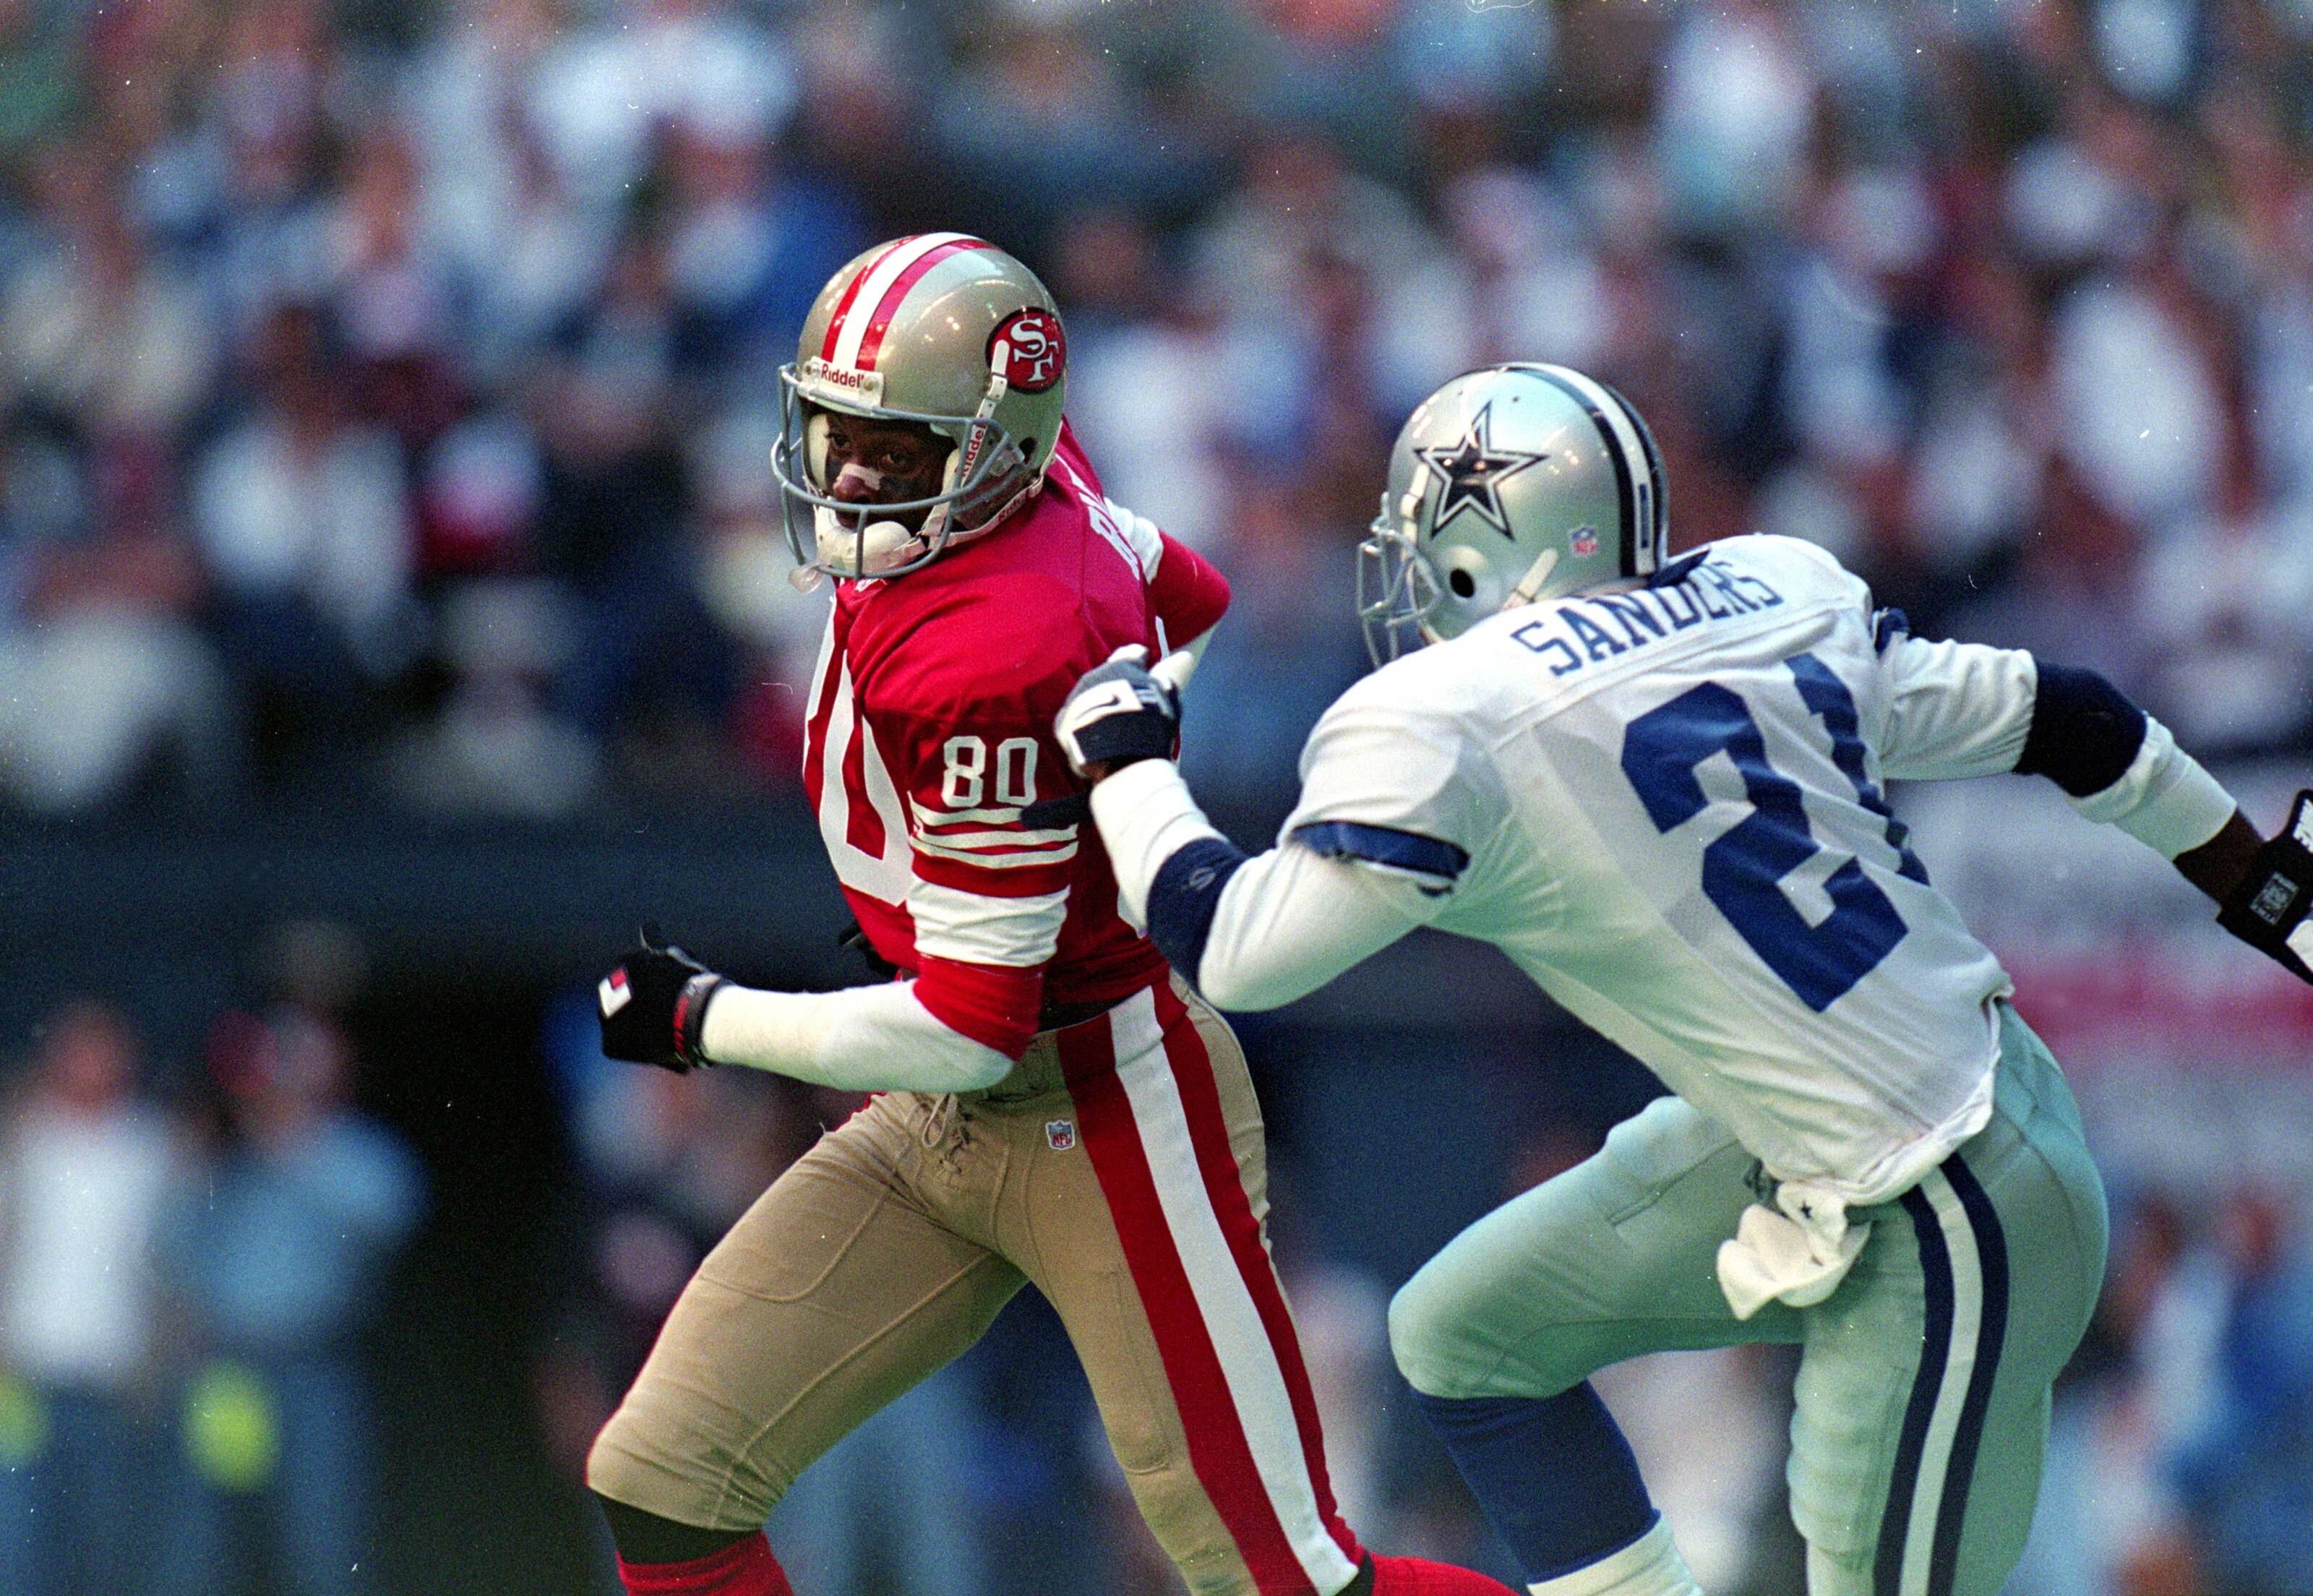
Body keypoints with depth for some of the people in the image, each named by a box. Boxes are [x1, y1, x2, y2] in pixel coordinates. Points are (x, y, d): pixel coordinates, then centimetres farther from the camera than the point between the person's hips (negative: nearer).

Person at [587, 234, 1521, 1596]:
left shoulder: (989, 661, -28)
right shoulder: (1036, 485, -3)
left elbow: (971, 1029, -25)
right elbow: (1188, 604, 20)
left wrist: (702, 1020, -13)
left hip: (1108, 1117, -9)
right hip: (939, 1128, 9)